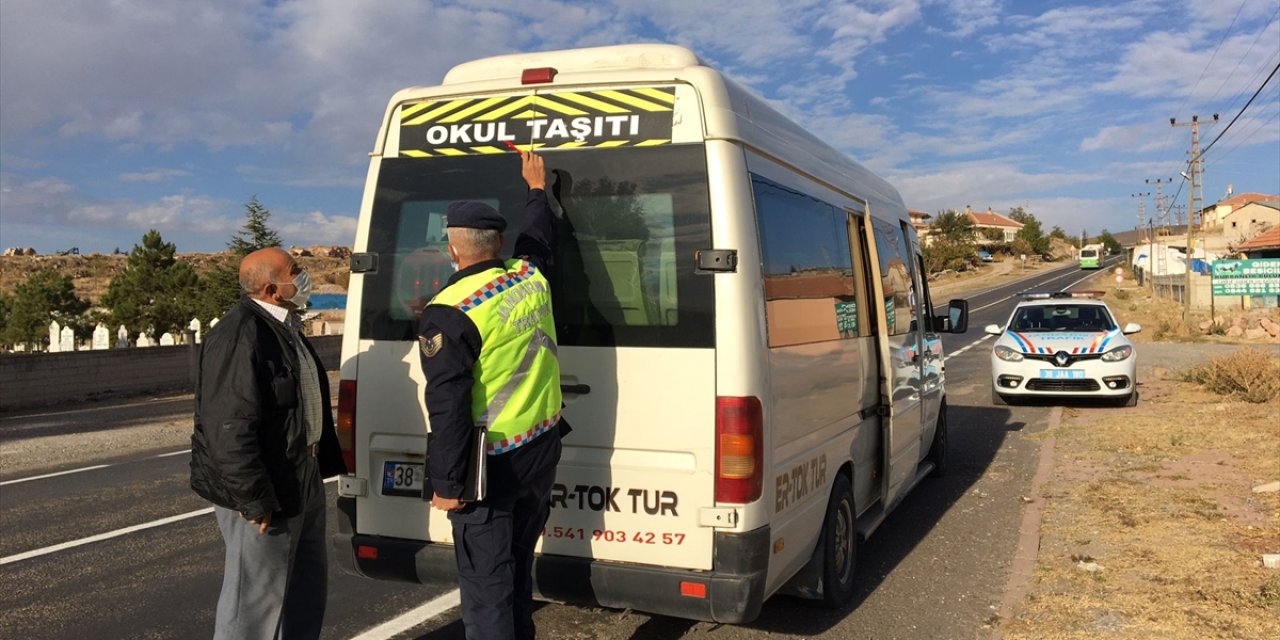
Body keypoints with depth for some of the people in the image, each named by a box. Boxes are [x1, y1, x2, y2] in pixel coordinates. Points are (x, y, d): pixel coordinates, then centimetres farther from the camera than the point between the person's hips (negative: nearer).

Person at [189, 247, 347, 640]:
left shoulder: (285, 327, 11)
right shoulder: (240, 336, -22)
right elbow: (230, 427, -27)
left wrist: (323, 465, 20)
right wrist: (254, 500, -26)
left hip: (301, 481, 10)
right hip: (264, 491, -10)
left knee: (307, 584, 22)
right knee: (255, 595, 2)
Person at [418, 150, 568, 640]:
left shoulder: (449, 313, -19)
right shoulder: (529, 275, 0)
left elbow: (448, 407, -21)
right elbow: (541, 236, 24)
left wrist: (445, 483, -14)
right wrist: (537, 188, 41)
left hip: (491, 465, -7)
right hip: (542, 449, 7)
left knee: (485, 581, 4)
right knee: (517, 563, 23)